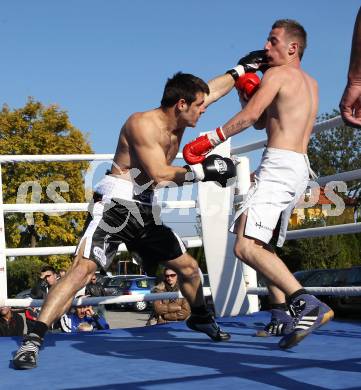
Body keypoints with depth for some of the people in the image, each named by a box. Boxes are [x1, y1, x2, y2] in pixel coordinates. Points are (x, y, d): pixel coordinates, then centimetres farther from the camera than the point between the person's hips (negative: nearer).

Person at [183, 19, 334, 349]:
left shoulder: (277, 74, -2)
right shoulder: (310, 83, 24)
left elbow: (250, 116, -16)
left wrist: (210, 140, -14)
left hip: (280, 165, -10)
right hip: (300, 170, 10)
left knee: (246, 246, -22)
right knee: (264, 247, 19)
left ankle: (308, 305, -33)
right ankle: (282, 316, 11)